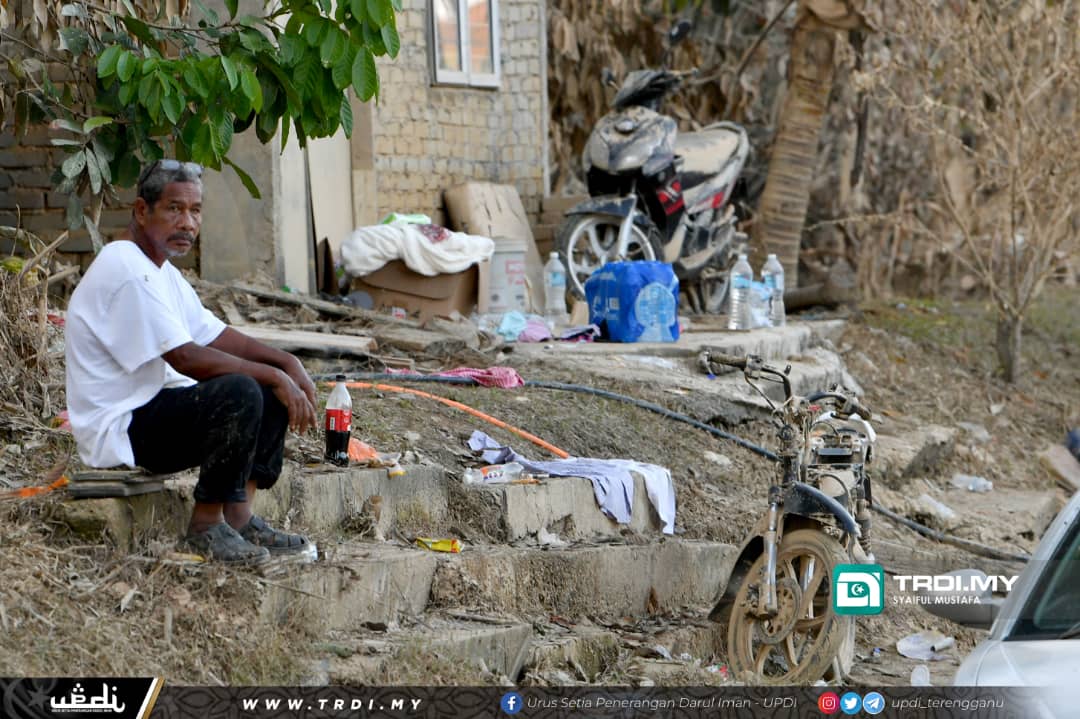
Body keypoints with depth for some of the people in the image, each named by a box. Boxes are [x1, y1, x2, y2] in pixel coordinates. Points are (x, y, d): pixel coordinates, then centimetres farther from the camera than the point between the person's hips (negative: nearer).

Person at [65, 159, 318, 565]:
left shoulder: (160, 269, 15)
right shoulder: (127, 271, -19)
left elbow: (215, 336, 15)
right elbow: (186, 358, -24)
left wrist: (286, 362, 0)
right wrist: (274, 375, -19)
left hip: (153, 406, 11)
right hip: (120, 430, -11)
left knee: (273, 391, 7)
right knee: (239, 393, -29)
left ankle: (240, 519, 3)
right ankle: (207, 526, -16)